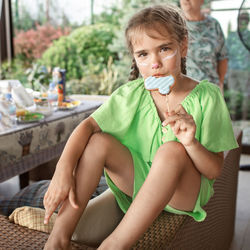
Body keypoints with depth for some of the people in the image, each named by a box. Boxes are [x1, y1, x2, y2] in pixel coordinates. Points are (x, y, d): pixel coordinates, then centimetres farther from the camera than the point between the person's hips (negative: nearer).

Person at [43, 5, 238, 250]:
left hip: (185, 193, -3)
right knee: (99, 141, -18)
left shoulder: (206, 96, -13)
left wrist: (191, 143, -33)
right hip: (140, 184, 3)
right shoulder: (132, 94, -5)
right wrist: (64, 169, -27)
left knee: (172, 151, -34)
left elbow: (214, 171, -12)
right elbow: (88, 125, -12)